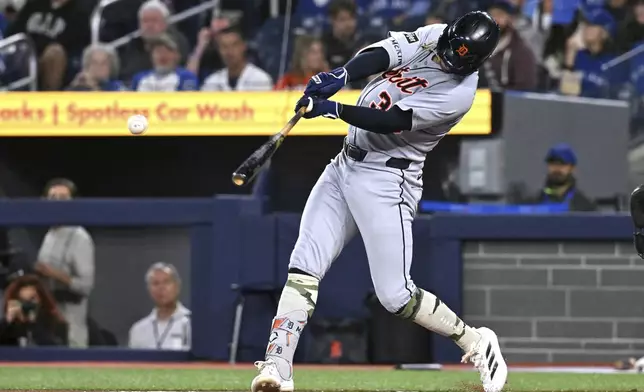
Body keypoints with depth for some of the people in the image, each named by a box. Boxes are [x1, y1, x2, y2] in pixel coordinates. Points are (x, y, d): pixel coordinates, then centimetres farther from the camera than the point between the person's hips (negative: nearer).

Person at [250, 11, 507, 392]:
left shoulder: (459, 92, -18)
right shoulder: (433, 37, 2)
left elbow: (392, 121, -24)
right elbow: (382, 54, -11)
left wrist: (333, 109, -29)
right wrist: (341, 75, -30)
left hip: (387, 181, -7)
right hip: (345, 166, 7)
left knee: (395, 295, -9)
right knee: (303, 268, -5)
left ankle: (477, 344, 11)